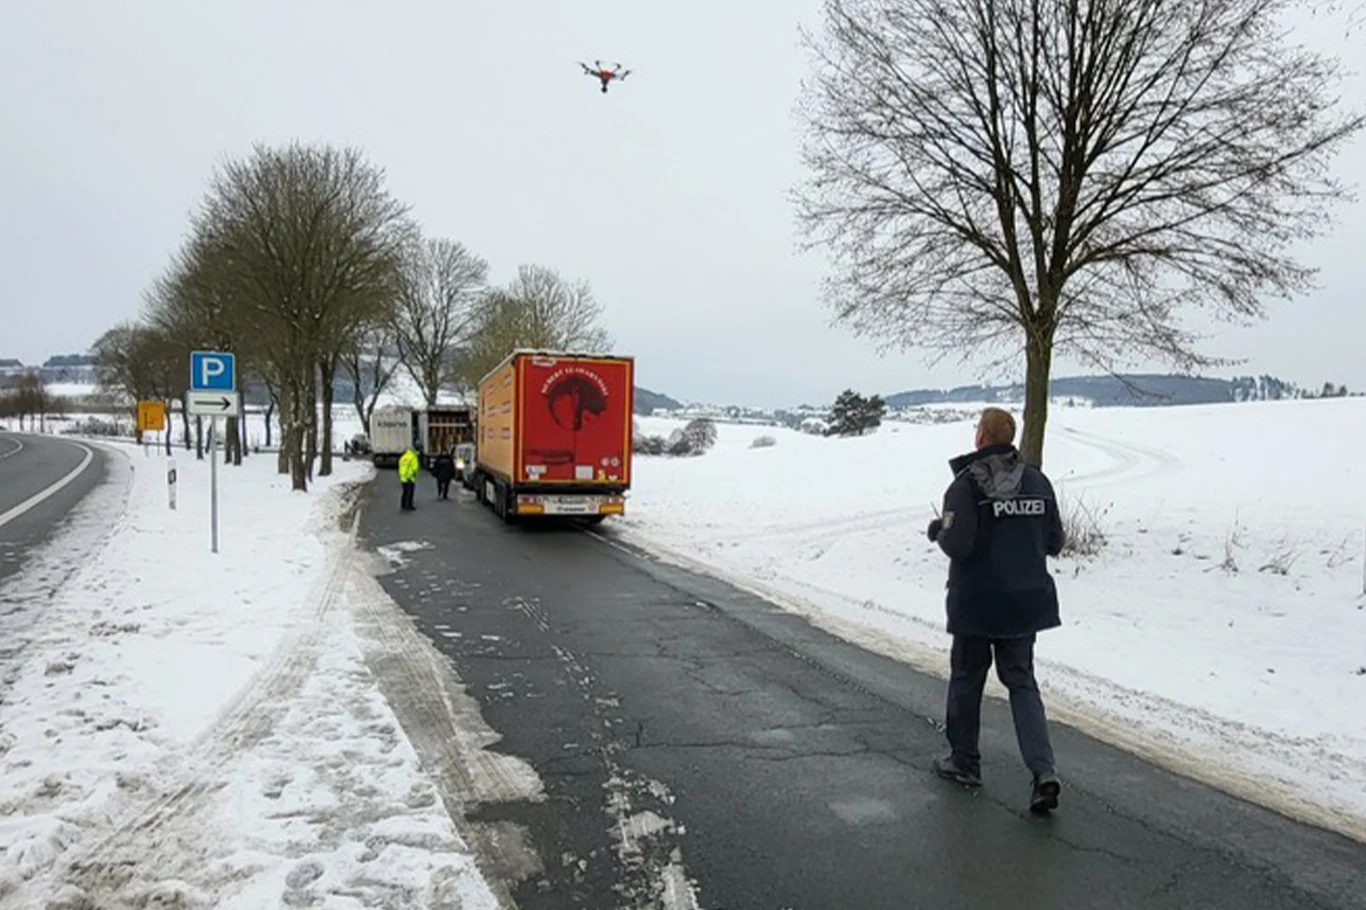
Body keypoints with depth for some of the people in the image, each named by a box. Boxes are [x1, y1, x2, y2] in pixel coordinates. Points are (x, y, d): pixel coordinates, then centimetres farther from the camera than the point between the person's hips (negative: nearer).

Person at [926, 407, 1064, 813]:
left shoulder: (967, 483, -14)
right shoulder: (1037, 481, 4)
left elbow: (958, 544, -21)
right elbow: (1055, 542, 7)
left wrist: (938, 530, -1)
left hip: (976, 603, -5)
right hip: (1026, 601, 5)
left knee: (966, 680, 12)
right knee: (1022, 682, 11)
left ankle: (964, 762, 25)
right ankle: (1043, 771, -3)